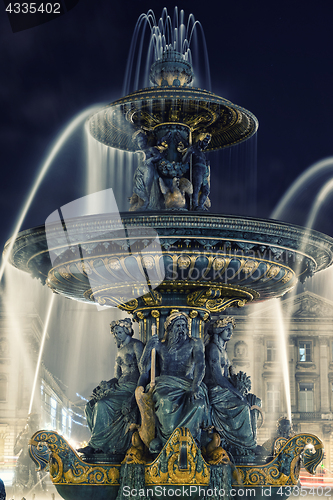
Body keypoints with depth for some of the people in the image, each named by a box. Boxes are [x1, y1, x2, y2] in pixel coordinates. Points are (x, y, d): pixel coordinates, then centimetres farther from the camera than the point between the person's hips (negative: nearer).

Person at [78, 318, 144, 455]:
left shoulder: (136, 345, -4)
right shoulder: (120, 349, 21)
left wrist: (137, 392, -22)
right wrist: (108, 384, 0)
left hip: (132, 387, -8)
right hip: (120, 386, 8)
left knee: (102, 405, -27)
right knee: (91, 405, -12)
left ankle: (96, 444, -23)